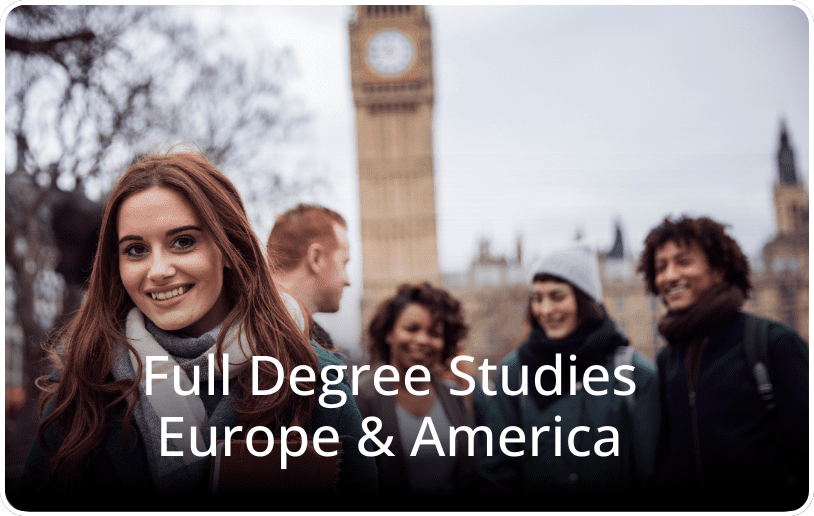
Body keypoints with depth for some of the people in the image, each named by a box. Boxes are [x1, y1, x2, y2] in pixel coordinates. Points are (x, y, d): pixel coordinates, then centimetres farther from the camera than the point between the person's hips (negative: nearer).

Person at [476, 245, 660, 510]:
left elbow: (649, 464, -4)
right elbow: (498, 460, -1)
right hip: (536, 504, 1)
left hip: (618, 504, -1)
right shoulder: (514, 369, -1)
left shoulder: (636, 371, -5)